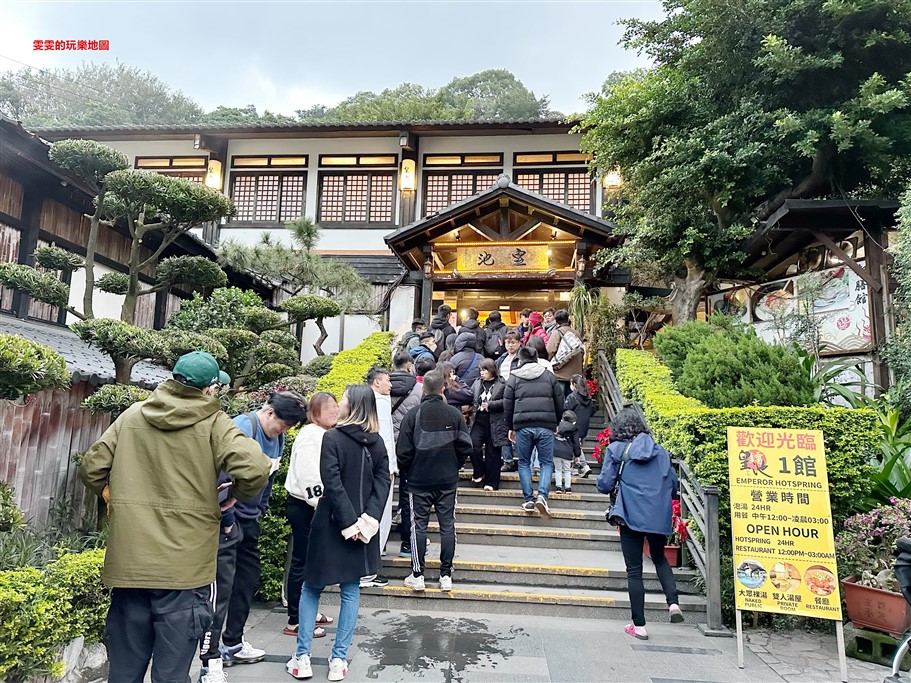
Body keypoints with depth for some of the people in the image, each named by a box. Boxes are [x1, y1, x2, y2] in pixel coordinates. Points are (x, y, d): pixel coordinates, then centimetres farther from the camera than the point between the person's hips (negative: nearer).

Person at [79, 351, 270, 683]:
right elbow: (254, 469, -21)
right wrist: (235, 495, -1)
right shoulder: (213, 423, -8)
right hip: (183, 569, -4)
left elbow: (91, 468, 7)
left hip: (128, 564, 4)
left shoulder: (132, 415, 5)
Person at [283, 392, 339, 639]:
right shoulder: (310, 436, -18)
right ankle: (295, 622, 9)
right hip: (303, 506, -9)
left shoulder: (326, 435, 12)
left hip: (316, 506, 9)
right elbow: (308, 477, -24)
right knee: (302, 562, -1)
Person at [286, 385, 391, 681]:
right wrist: (368, 519, -10)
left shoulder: (332, 437, -13)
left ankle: (302, 658, 16)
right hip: (362, 525, 4)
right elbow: (383, 481, -4)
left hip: (333, 524, -4)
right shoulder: (377, 441, 3)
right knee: (351, 590, 13)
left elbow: (332, 484, -19)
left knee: (311, 588, 13)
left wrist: (348, 522, -16)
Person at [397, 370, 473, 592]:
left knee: (418, 526, 7)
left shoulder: (413, 415, -8)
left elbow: (403, 450, -7)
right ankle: (446, 575, 12)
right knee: (447, 525, 8)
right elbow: (465, 446, -1)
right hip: (448, 480, 1)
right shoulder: (454, 414, -3)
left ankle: (417, 575, 11)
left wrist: (407, 470, 11)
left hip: (419, 480, -1)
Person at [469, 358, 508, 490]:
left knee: (493, 453, 3)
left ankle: (491, 482, 13)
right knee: (473, 445, -13)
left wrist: (490, 405, -15)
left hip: (495, 423, -3)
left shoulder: (502, 384, -3)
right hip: (479, 421, 4)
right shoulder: (477, 383, 12)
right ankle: (479, 472, 13)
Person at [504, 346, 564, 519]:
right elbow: (559, 403, 10)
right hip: (545, 426, 0)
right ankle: (542, 495, -10)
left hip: (522, 426, 0)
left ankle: (528, 499, 10)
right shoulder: (549, 376, 9)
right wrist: (556, 424, 23)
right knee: (547, 462, 8)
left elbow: (507, 405, 8)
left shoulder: (514, 377, 7)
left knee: (524, 463, 13)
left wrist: (510, 427, 17)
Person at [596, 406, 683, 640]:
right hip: (660, 516, 4)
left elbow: (605, 485, -5)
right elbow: (673, 485, 11)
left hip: (632, 516, -4)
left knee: (634, 571, 6)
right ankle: (673, 602, 9)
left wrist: (600, 480, 17)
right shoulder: (660, 450, 9)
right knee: (660, 558, 27)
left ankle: (639, 626, 11)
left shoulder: (616, 450, -2)